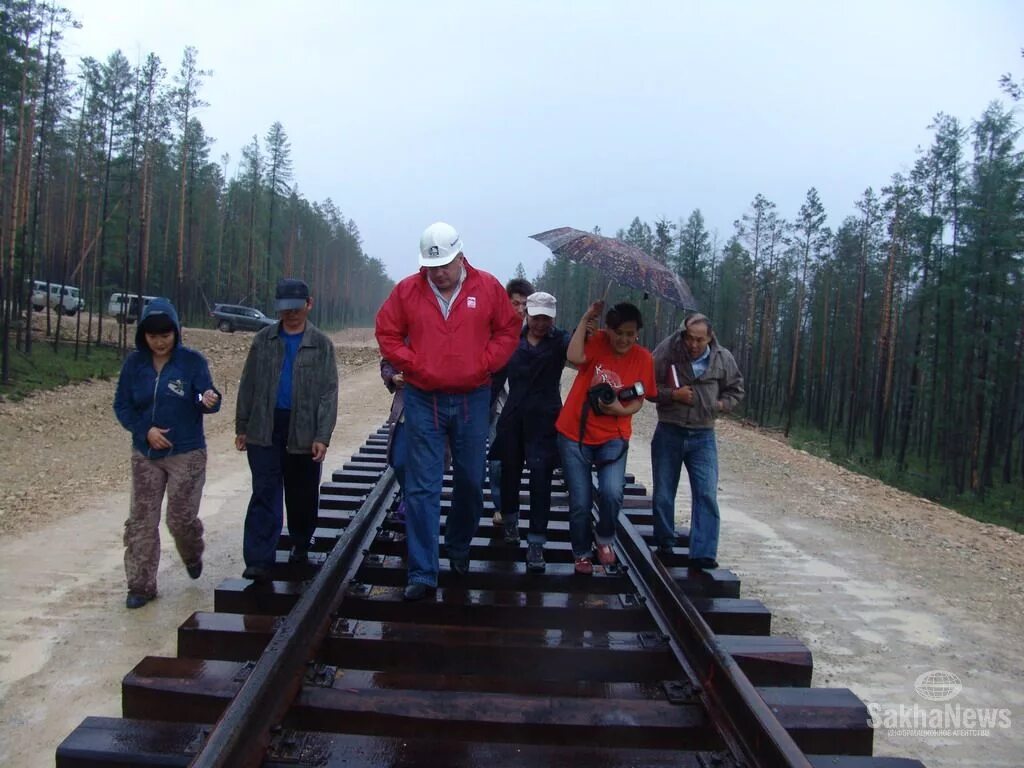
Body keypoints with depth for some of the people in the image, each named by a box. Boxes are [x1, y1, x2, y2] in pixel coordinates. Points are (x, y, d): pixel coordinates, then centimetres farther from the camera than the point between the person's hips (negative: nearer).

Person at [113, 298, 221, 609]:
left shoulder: (192, 361, -8)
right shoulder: (134, 363, -1)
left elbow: (205, 397, -12)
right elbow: (122, 406, 3)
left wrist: (209, 400, -37)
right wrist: (145, 431, -12)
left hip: (187, 455, -3)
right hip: (145, 455, 3)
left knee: (181, 519, 1)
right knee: (141, 521, 4)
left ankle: (192, 555, 35)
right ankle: (141, 585, 17)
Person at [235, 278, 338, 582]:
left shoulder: (321, 345, 1)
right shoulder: (263, 340, 7)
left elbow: (328, 393, -4)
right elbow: (248, 385, 10)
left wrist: (322, 436, -11)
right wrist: (242, 427, 6)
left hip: (303, 432, 0)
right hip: (264, 431, 1)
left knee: (302, 496, 11)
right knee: (264, 495, -3)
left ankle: (300, 546, 32)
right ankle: (259, 562, -2)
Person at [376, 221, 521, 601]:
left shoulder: (488, 287, -2)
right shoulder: (407, 290, -2)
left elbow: (508, 330, 6)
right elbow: (387, 333, 5)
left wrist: (484, 364, -5)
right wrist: (411, 364, -7)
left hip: (472, 400, 1)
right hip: (423, 401, -1)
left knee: (470, 482, 13)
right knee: (422, 488, -2)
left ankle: (459, 549, 37)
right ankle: (422, 573, 4)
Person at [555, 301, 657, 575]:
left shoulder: (643, 358, -4)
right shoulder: (597, 341, -7)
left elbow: (638, 401, 2)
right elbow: (574, 357, -26)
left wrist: (620, 410, -18)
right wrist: (585, 319, -20)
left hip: (612, 438, 1)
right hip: (574, 434, 0)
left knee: (612, 493, -20)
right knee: (580, 503, 2)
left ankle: (604, 540, 12)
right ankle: (582, 554, 28)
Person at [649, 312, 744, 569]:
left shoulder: (723, 358, -2)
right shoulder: (667, 351, -11)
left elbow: (736, 389, 14)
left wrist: (722, 404, -4)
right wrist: (673, 394, -19)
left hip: (703, 436, 1)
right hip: (669, 433, -1)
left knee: (706, 496, -7)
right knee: (663, 496, 8)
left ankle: (703, 555, -3)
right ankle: (665, 547, 27)